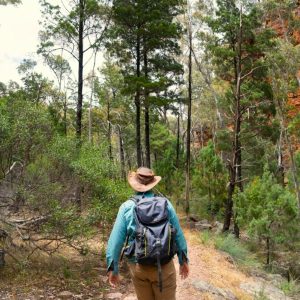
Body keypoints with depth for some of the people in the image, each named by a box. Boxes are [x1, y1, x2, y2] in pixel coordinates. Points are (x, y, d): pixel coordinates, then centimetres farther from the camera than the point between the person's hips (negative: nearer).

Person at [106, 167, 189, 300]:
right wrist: (183, 260, 14)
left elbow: (115, 239, -5)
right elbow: (178, 234, 2)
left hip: (137, 266, 1)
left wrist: (112, 269, 4)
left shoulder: (127, 207, -5)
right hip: (163, 264, 0)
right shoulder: (165, 204, -3)